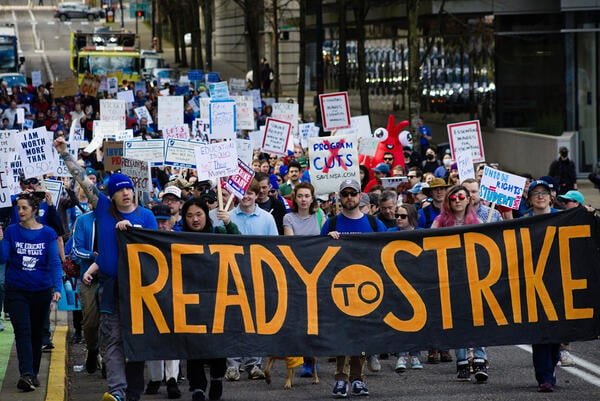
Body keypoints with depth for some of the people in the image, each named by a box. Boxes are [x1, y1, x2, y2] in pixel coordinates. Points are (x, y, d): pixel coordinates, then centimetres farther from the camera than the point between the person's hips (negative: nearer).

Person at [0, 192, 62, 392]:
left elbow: (55, 263, -4)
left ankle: (33, 373, 23)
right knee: (23, 331, -13)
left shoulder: (48, 233, -1)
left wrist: (57, 287, -14)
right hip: (16, 291, -1)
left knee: (36, 332, 11)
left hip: (41, 291, 1)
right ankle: (26, 374, -21)